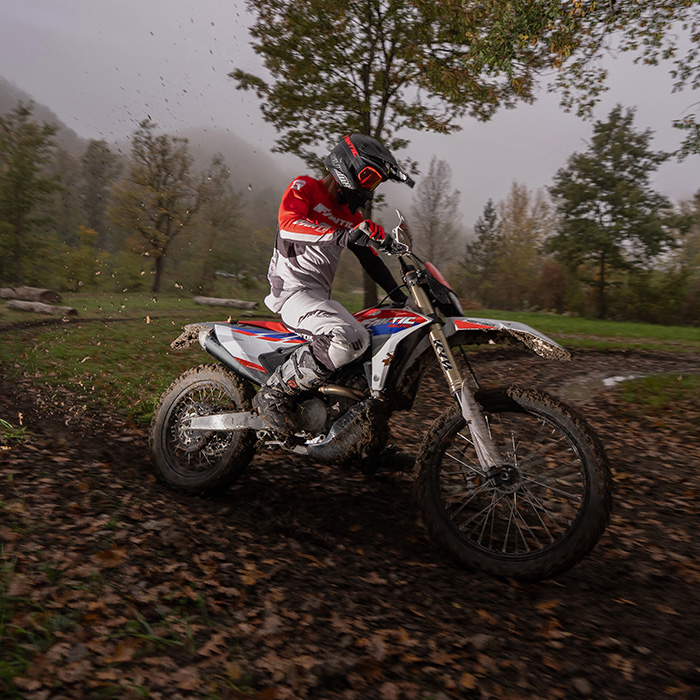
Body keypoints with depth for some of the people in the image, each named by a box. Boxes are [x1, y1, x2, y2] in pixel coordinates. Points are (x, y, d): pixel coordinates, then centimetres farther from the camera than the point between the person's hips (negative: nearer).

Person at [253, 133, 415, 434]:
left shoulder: (352, 215, 22)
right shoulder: (304, 187, 0)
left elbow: (371, 259, 23)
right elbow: (288, 223, -21)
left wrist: (402, 296, 12)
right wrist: (340, 236, -34)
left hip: (321, 295, 9)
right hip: (291, 288, -9)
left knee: (360, 340, -6)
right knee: (344, 339, -31)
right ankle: (273, 394, -18)